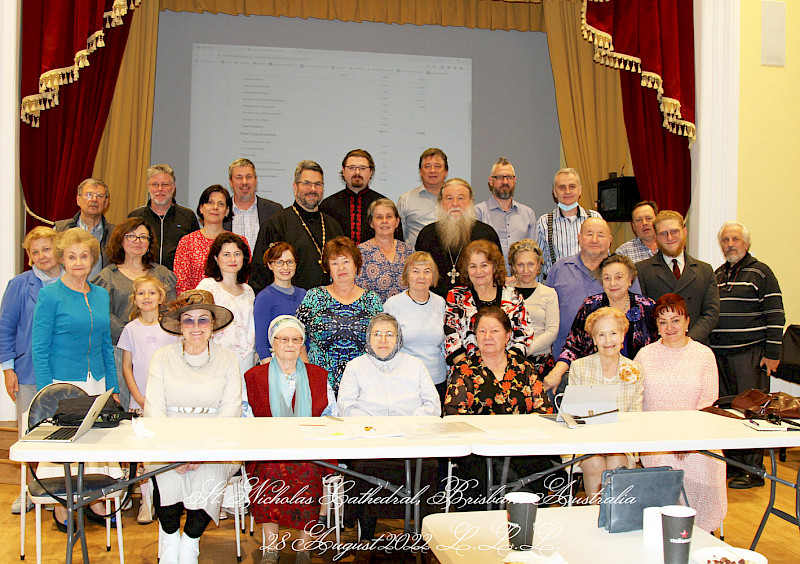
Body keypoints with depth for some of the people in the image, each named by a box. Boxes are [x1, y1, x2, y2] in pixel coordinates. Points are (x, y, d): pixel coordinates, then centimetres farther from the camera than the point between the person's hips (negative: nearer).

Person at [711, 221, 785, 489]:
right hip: (719, 354, 6)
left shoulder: (761, 273, -1)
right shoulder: (717, 275, 16)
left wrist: (772, 354, -11)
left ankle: (753, 471, 3)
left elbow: (776, 315, -5)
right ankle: (732, 465, 19)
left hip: (750, 354, -6)